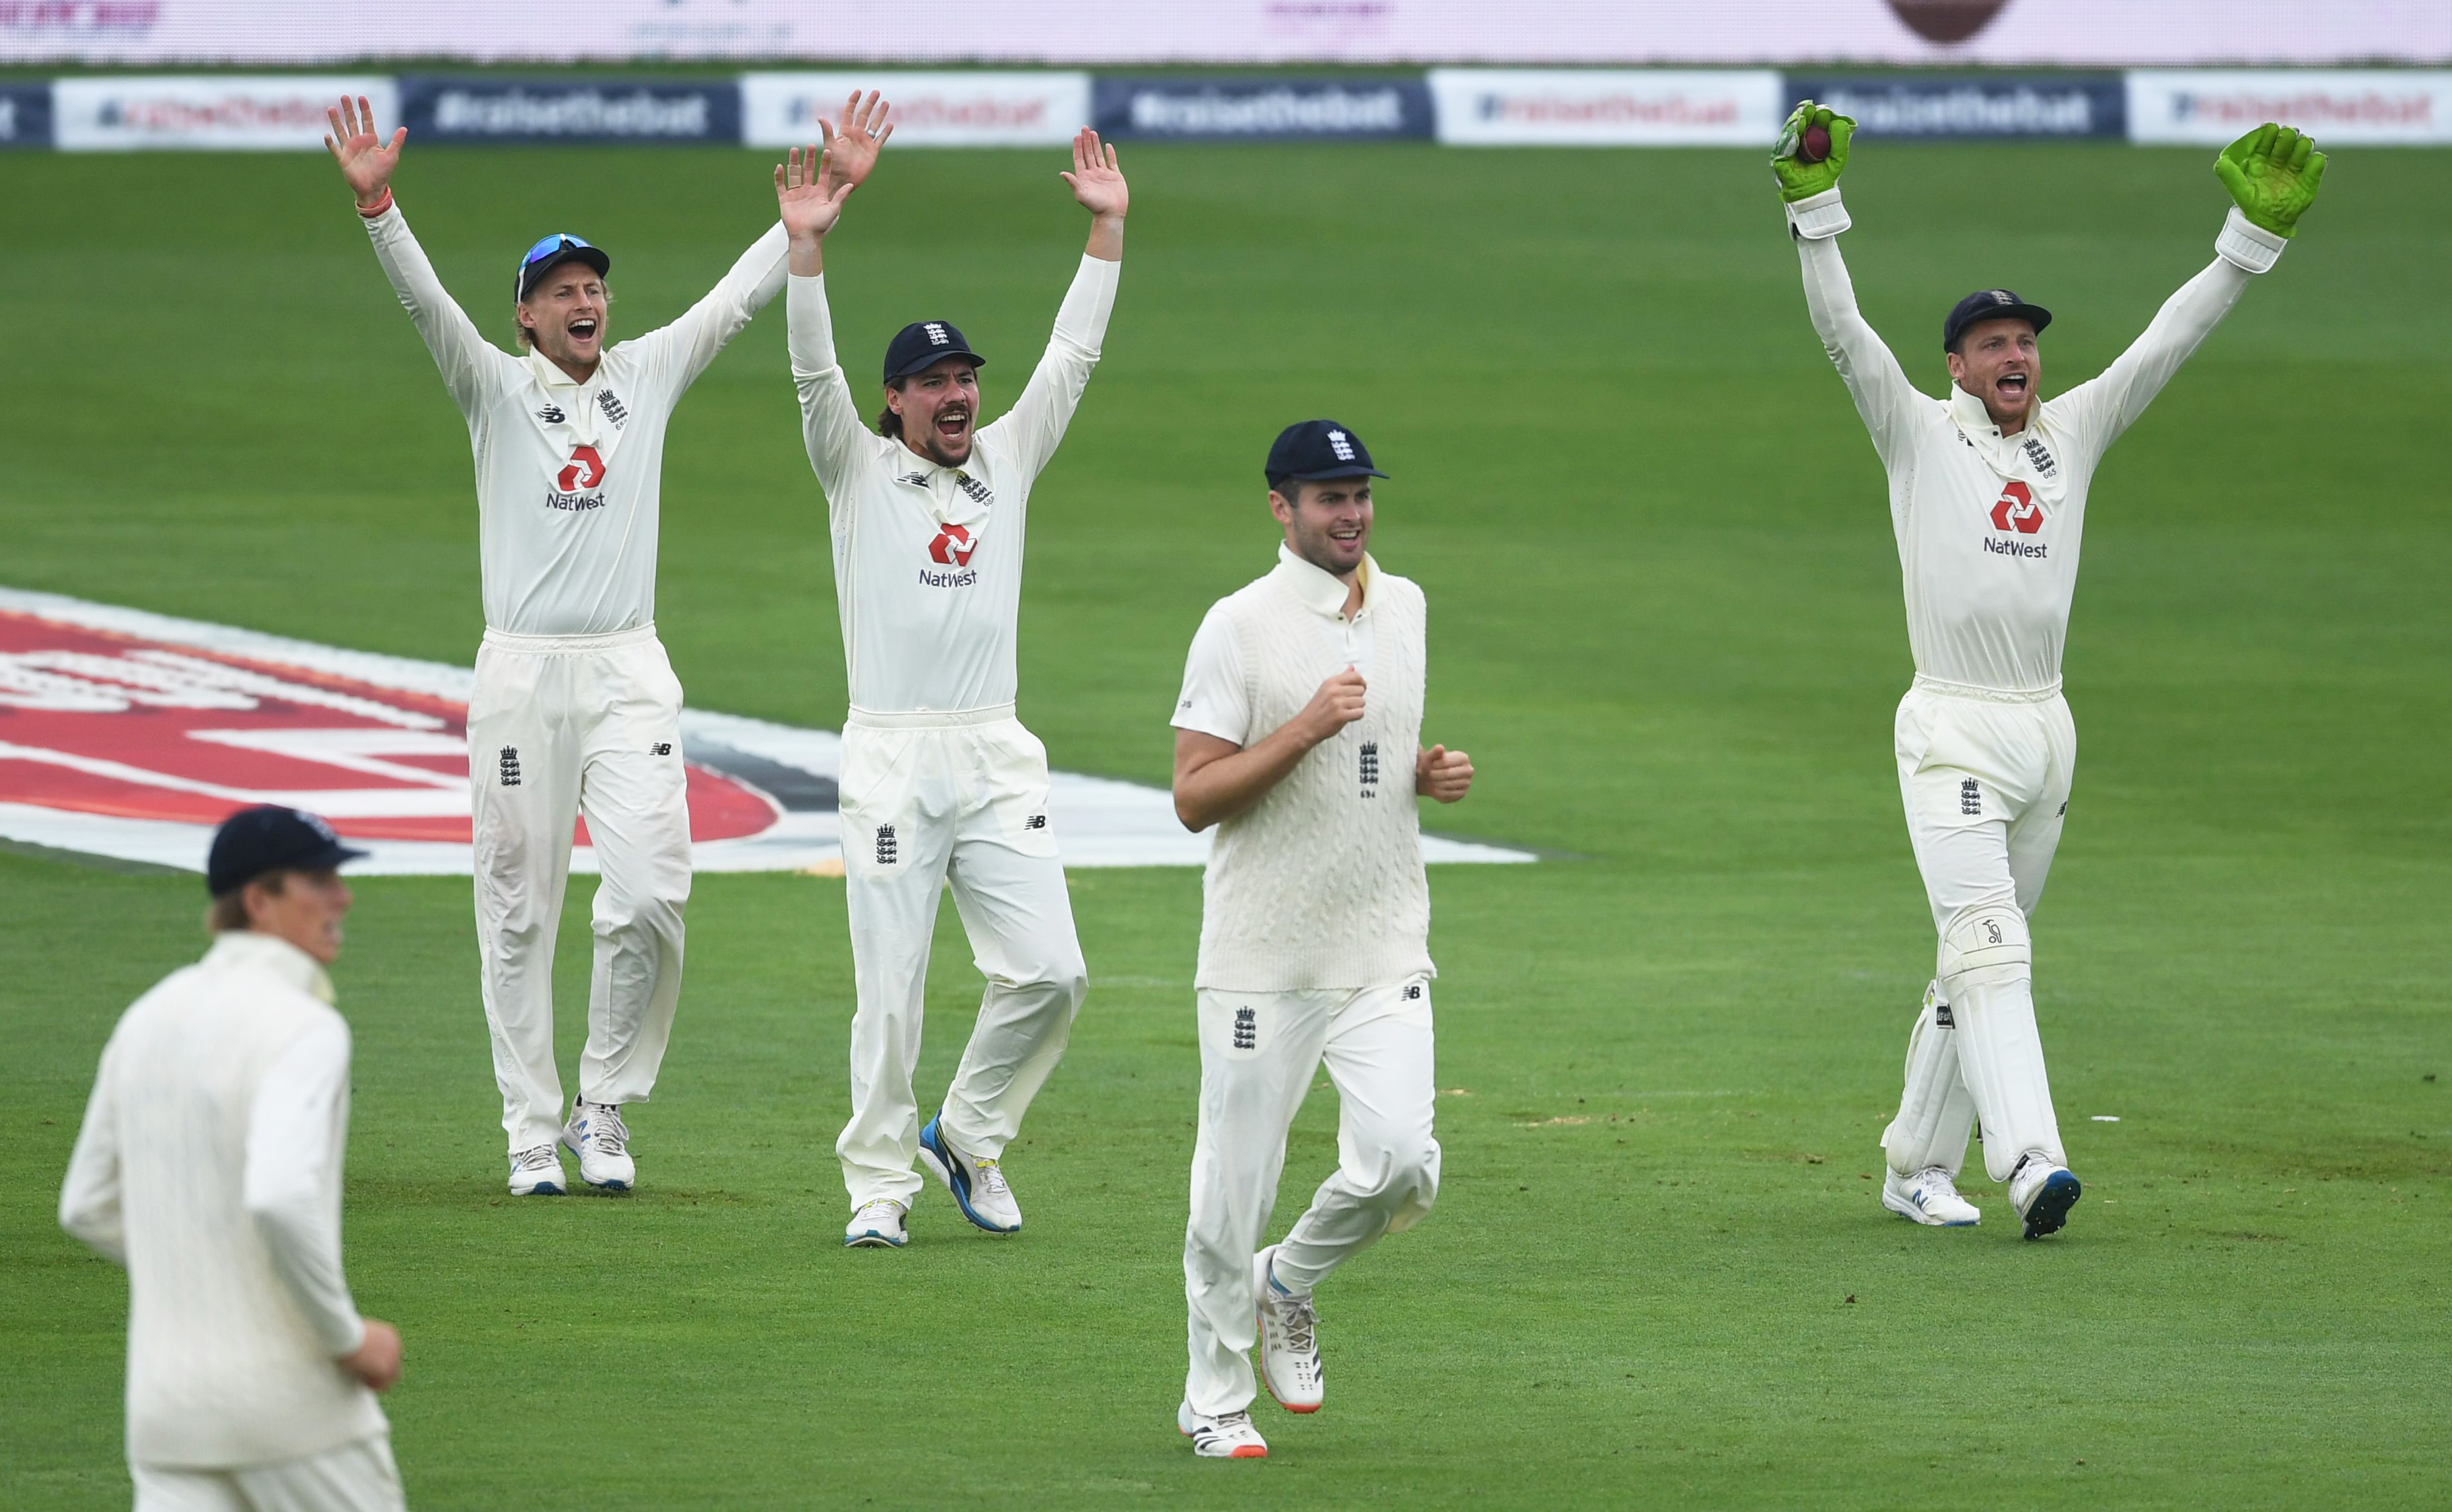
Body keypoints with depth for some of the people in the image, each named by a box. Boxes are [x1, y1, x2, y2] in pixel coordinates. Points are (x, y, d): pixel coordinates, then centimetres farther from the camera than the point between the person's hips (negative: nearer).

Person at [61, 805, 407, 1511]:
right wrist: (349, 1338, -16)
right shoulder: (303, 1028, -14)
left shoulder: (148, 1018, 11)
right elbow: (282, 1201, -29)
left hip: (166, 1398, 6)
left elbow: (88, 1208, 18)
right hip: (286, 1393, -6)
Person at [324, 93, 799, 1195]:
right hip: (521, 674, -2)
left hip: (630, 672, 2)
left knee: (650, 895, -10)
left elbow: (742, 295, 9)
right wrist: (377, 206, -29)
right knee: (518, 911, 2)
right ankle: (532, 1132, 9)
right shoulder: (496, 389, 3)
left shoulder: (650, 375, 11)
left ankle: (606, 1109, 6)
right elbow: (425, 301, -12)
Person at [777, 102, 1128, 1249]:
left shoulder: (1007, 460, 14)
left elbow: (1073, 356, 11)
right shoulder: (859, 469, 4)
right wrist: (806, 246, -24)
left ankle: (968, 1134, 17)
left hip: (999, 760, 4)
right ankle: (880, 1182, 7)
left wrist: (1106, 228, 3)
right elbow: (815, 371, -10)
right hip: (891, 757, -3)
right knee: (891, 986, -3)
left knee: (1048, 971, -4)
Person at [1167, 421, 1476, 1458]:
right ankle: (1215, 1398, 16)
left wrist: (1433, 771, 4)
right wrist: (1307, 727, -21)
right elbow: (1193, 798, -12)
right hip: (1264, 958, -4)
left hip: (1385, 953, 4)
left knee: (1399, 1163, -11)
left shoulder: (1404, 607, 11)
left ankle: (1289, 1284, 18)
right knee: (1236, 1180, 0)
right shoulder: (1239, 626, -8)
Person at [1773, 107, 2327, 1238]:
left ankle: (1919, 1169, 20)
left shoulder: (2074, 433, 12)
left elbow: (2171, 338, 8)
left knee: (1980, 959, 11)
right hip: (1950, 730, -6)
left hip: (2047, 731, 6)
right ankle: (2029, 1162, -31)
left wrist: (2257, 234, -1)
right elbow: (1842, 329, -11)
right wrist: (1814, 203, -23)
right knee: (1988, 946, -17)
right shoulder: (1918, 433, 0)